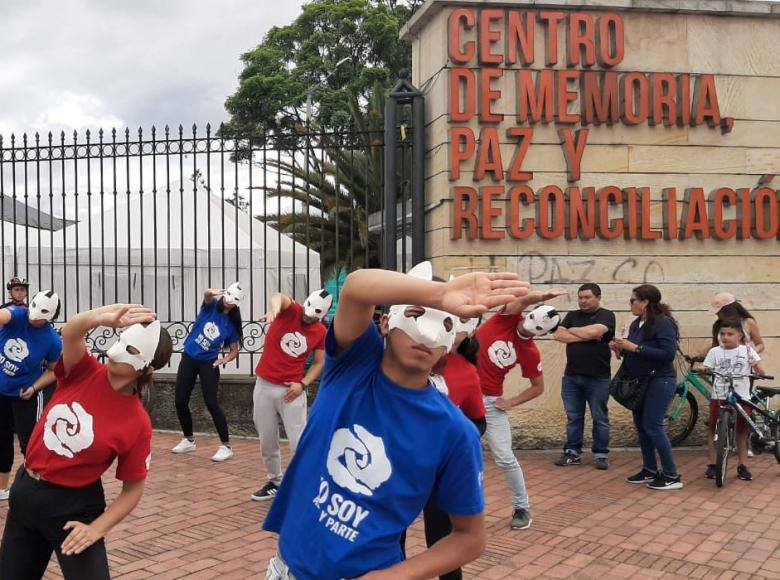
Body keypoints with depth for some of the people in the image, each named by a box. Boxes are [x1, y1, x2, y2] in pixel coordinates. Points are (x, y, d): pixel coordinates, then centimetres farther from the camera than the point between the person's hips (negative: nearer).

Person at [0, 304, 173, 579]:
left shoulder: (138, 423, -18)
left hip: (73, 507, -4)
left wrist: (97, 529, -20)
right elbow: (70, 333, -30)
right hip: (24, 492, 4)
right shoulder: (84, 372, -10)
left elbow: (133, 489, -9)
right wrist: (105, 317, -48)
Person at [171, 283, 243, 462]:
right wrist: (212, 292, -51)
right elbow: (207, 295, -26)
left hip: (208, 364, -3)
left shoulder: (232, 324, -3)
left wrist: (225, 359, -19)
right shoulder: (211, 306, -2)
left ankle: (226, 446, -5)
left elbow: (234, 350, 3)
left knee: (211, 403, -13)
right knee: (180, 402, 7)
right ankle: (189, 440, 27)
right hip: (188, 358, 3)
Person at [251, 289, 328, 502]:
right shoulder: (290, 310, -7)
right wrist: (275, 309, -55)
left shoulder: (321, 332, -1)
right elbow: (279, 297, -30)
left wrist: (303, 384, -9)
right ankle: (275, 482, 28)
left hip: (292, 391, -1)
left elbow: (319, 363, 8)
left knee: (298, 442, -4)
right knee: (267, 441, 11)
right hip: (264, 386, 1)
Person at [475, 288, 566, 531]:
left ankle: (522, 508, 14)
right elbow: (524, 299, -26)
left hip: (490, 400, -1)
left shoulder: (530, 352, -6)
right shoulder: (507, 317, -7)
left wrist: (511, 402, -5)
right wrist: (544, 296, -46)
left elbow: (538, 387, 5)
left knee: (504, 458, -3)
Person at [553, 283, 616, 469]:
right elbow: (559, 335, -2)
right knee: (573, 418, 9)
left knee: (600, 418, 4)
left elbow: (593, 331, -20)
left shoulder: (606, 315, -2)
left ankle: (601, 454, 13)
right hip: (571, 376, 4)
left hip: (598, 378, -4)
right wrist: (585, 337, -11)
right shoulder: (572, 315, 11)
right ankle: (572, 453, 16)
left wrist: (572, 330, -3)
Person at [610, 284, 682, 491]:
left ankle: (672, 476, 1)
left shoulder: (663, 322, -16)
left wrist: (635, 348, -25)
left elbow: (668, 353, -25)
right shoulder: (636, 324, 8)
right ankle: (650, 470, 24)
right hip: (640, 381, 8)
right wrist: (621, 349, -6)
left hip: (659, 381, -8)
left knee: (653, 426, -8)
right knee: (641, 425, 11)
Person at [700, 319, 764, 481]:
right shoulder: (715, 352, 4)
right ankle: (712, 465, 11)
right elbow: (706, 370, 1)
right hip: (719, 397, 0)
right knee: (714, 431, 1)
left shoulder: (747, 350, 4)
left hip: (741, 398, 0)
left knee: (742, 432, 7)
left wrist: (758, 369, -20)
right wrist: (700, 370, -21)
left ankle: (743, 466, 18)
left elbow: (760, 371, 3)